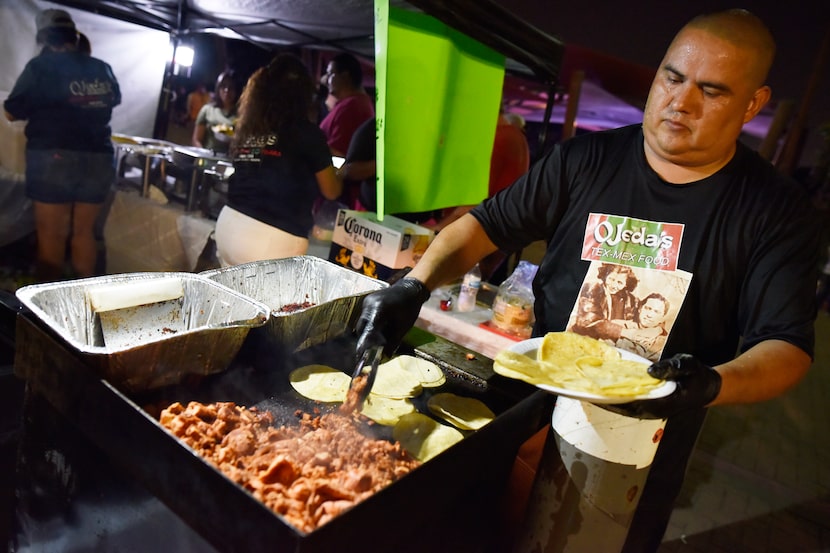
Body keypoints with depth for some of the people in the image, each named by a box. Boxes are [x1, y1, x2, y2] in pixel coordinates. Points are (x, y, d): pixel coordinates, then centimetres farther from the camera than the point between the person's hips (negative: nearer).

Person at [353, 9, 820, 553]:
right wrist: (415, 286, -21)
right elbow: (487, 224, -5)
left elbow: (788, 347, -13)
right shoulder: (585, 160, -6)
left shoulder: (778, 211, -10)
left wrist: (712, 384, -35)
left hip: (646, 456, -1)